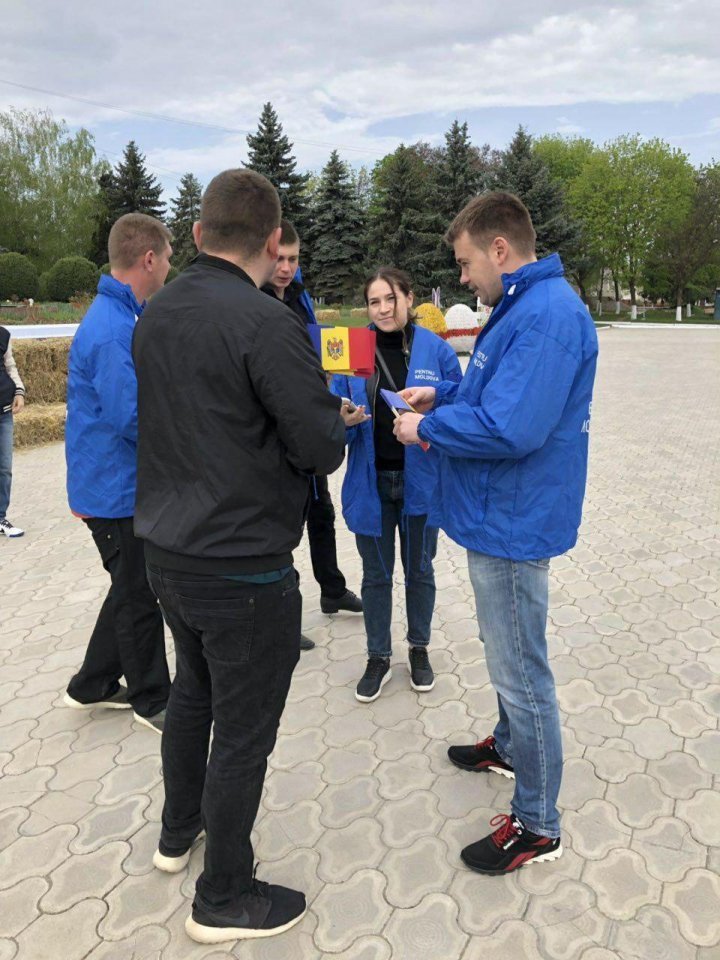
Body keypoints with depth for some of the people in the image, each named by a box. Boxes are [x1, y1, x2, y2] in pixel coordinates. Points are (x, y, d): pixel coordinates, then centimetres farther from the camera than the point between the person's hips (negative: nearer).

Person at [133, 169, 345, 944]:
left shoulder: (155, 313, 3)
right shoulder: (265, 323, -20)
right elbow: (323, 449, -18)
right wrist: (330, 415, 2)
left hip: (166, 551, 8)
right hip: (243, 567, -8)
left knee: (192, 688, 27)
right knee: (243, 731, 9)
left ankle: (178, 831, 48)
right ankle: (224, 899, 29)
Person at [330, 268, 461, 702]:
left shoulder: (437, 350, -6)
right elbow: (335, 415, 1)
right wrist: (344, 420, -22)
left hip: (420, 479, -1)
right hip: (371, 481, 1)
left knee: (419, 569, 16)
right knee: (376, 574, 13)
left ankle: (419, 650, 37)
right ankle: (378, 658, 31)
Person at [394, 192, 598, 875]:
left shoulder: (547, 314, -23)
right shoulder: (522, 306, 11)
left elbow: (509, 428, -31)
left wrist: (427, 428, -17)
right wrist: (442, 396, 9)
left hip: (513, 524, -11)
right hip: (499, 515, 11)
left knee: (521, 674, 3)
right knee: (506, 655, 26)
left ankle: (536, 826, 21)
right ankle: (510, 747, 49)